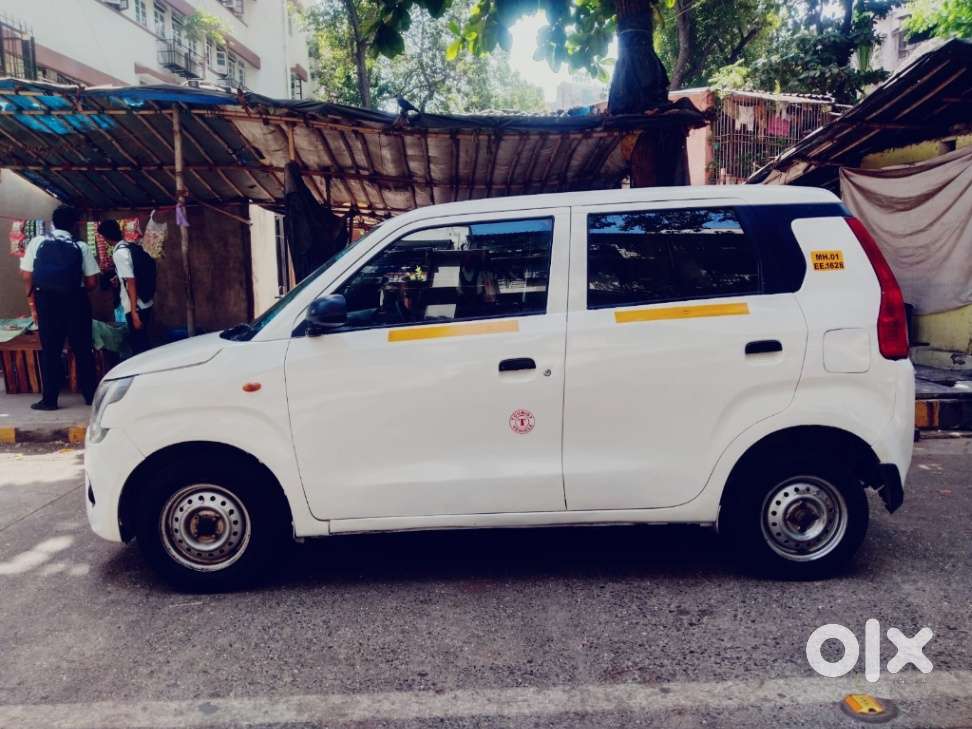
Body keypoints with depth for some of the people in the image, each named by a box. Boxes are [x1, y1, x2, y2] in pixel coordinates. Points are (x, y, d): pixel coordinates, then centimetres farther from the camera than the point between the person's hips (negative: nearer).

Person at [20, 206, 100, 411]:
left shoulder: (37, 242, 1)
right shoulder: (81, 247, -2)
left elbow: (26, 275, -1)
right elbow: (92, 282, -3)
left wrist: (31, 298, 12)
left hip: (47, 301, 1)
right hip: (75, 301, -1)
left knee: (50, 350, 8)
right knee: (82, 349, 10)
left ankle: (49, 399, 9)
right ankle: (90, 394, 14)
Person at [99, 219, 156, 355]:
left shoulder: (119, 253, -15)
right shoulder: (133, 246, 8)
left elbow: (131, 282, -20)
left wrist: (134, 313, -21)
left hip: (136, 307, -8)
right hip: (145, 303, 8)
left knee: (139, 345, -1)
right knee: (143, 341, 17)